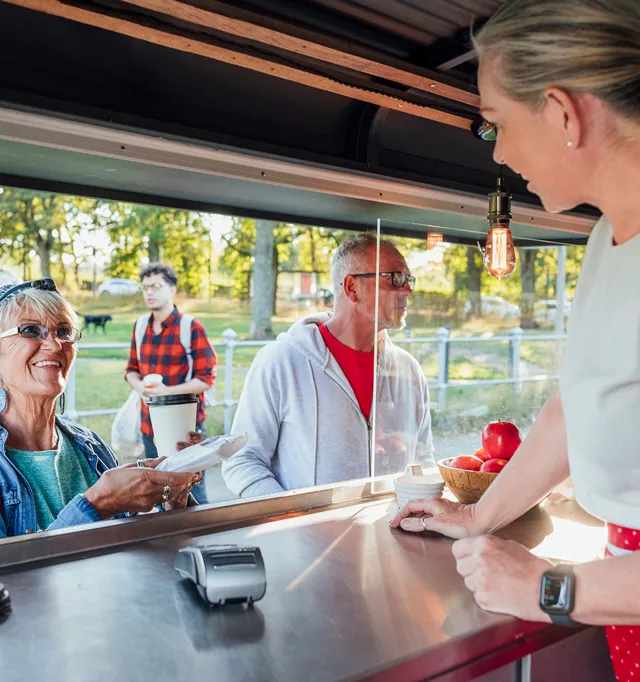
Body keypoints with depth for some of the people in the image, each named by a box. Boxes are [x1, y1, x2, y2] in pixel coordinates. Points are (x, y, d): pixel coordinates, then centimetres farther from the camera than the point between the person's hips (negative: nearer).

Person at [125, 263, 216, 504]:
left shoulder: (192, 328, -10)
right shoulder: (140, 326, 7)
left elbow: (206, 379, -11)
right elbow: (132, 369, 15)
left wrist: (167, 391, -21)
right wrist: (140, 386, -8)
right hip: (150, 423, 6)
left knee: (191, 491, 0)